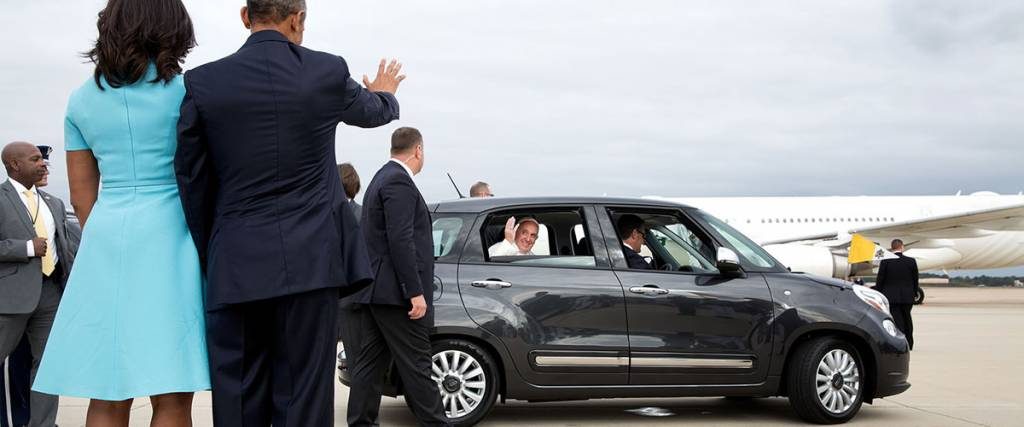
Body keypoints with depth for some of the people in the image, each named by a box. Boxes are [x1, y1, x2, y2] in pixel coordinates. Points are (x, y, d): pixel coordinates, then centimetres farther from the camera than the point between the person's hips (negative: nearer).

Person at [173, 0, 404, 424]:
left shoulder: (202, 83, 0)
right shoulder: (329, 72, 1)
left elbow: (191, 182, 4)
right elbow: (375, 111, 24)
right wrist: (385, 93, 48)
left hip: (235, 267, 1)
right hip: (310, 262, -1)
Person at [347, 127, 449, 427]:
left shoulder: (381, 178, 20)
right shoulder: (399, 181, -12)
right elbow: (401, 241, -20)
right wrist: (415, 292, -21)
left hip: (373, 291, 10)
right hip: (395, 292, -10)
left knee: (369, 365, 9)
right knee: (416, 367, -5)